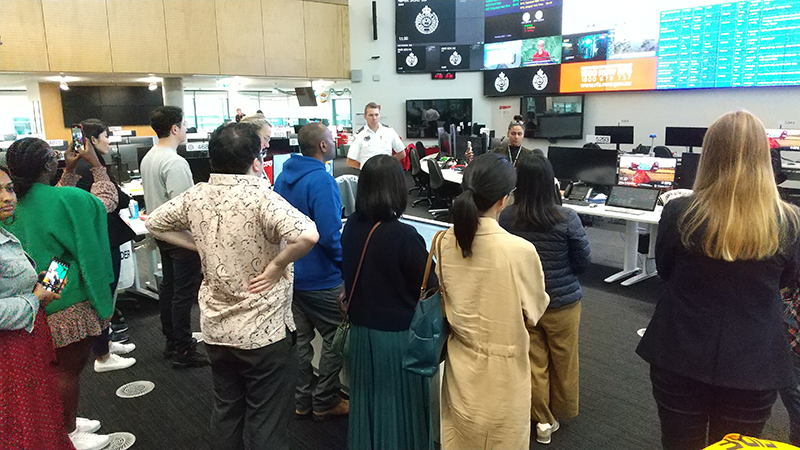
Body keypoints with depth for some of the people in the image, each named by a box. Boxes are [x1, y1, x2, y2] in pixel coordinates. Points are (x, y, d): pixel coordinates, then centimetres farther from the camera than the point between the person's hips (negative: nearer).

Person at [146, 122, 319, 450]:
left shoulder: (196, 196, -2)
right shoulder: (260, 197, -21)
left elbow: (153, 223, 14)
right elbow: (308, 235, -37)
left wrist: (200, 245, 8)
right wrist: (276, 266, -20)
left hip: (216, 329, 6)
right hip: (264, 333, -6)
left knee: (226, 413, 23)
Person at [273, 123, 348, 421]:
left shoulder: (284, 176, 5)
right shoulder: (321, 180, -21)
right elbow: (330, 235, -27)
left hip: (291, 272, 9)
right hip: (320, 278, -8)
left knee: (301, 337, 18)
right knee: (335, 339, 8)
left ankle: (302, 401, 29)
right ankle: (325, 402, 18)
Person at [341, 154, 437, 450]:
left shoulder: (352, 226, -5)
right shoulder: (403, 236, -23)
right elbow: (430, 287, -12)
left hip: (361, 329, 6)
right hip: (398, 334, -6)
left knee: (367, 400, 21)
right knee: (400, 402, 12)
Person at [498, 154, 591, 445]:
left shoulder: (506, 218, -15)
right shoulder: (567, 219, -19)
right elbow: (582, 263, -8)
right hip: (562, 302, -1)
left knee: (534, 363, 16)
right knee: (563, 361, 20)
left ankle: (543, 420, 28)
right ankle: (561, 412, 41)